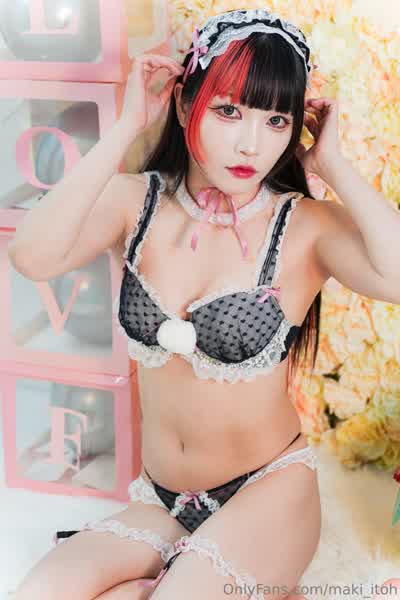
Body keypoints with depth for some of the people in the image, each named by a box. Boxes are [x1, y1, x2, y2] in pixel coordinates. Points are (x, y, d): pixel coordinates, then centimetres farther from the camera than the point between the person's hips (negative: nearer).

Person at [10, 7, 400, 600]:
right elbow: (33, 256, -24)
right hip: (159, 502, 4)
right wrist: (127, 127, -18)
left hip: (267, 494, -3)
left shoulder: (306, 226, -12)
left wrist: (334, 166, -19)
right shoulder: (137, 202, -5)